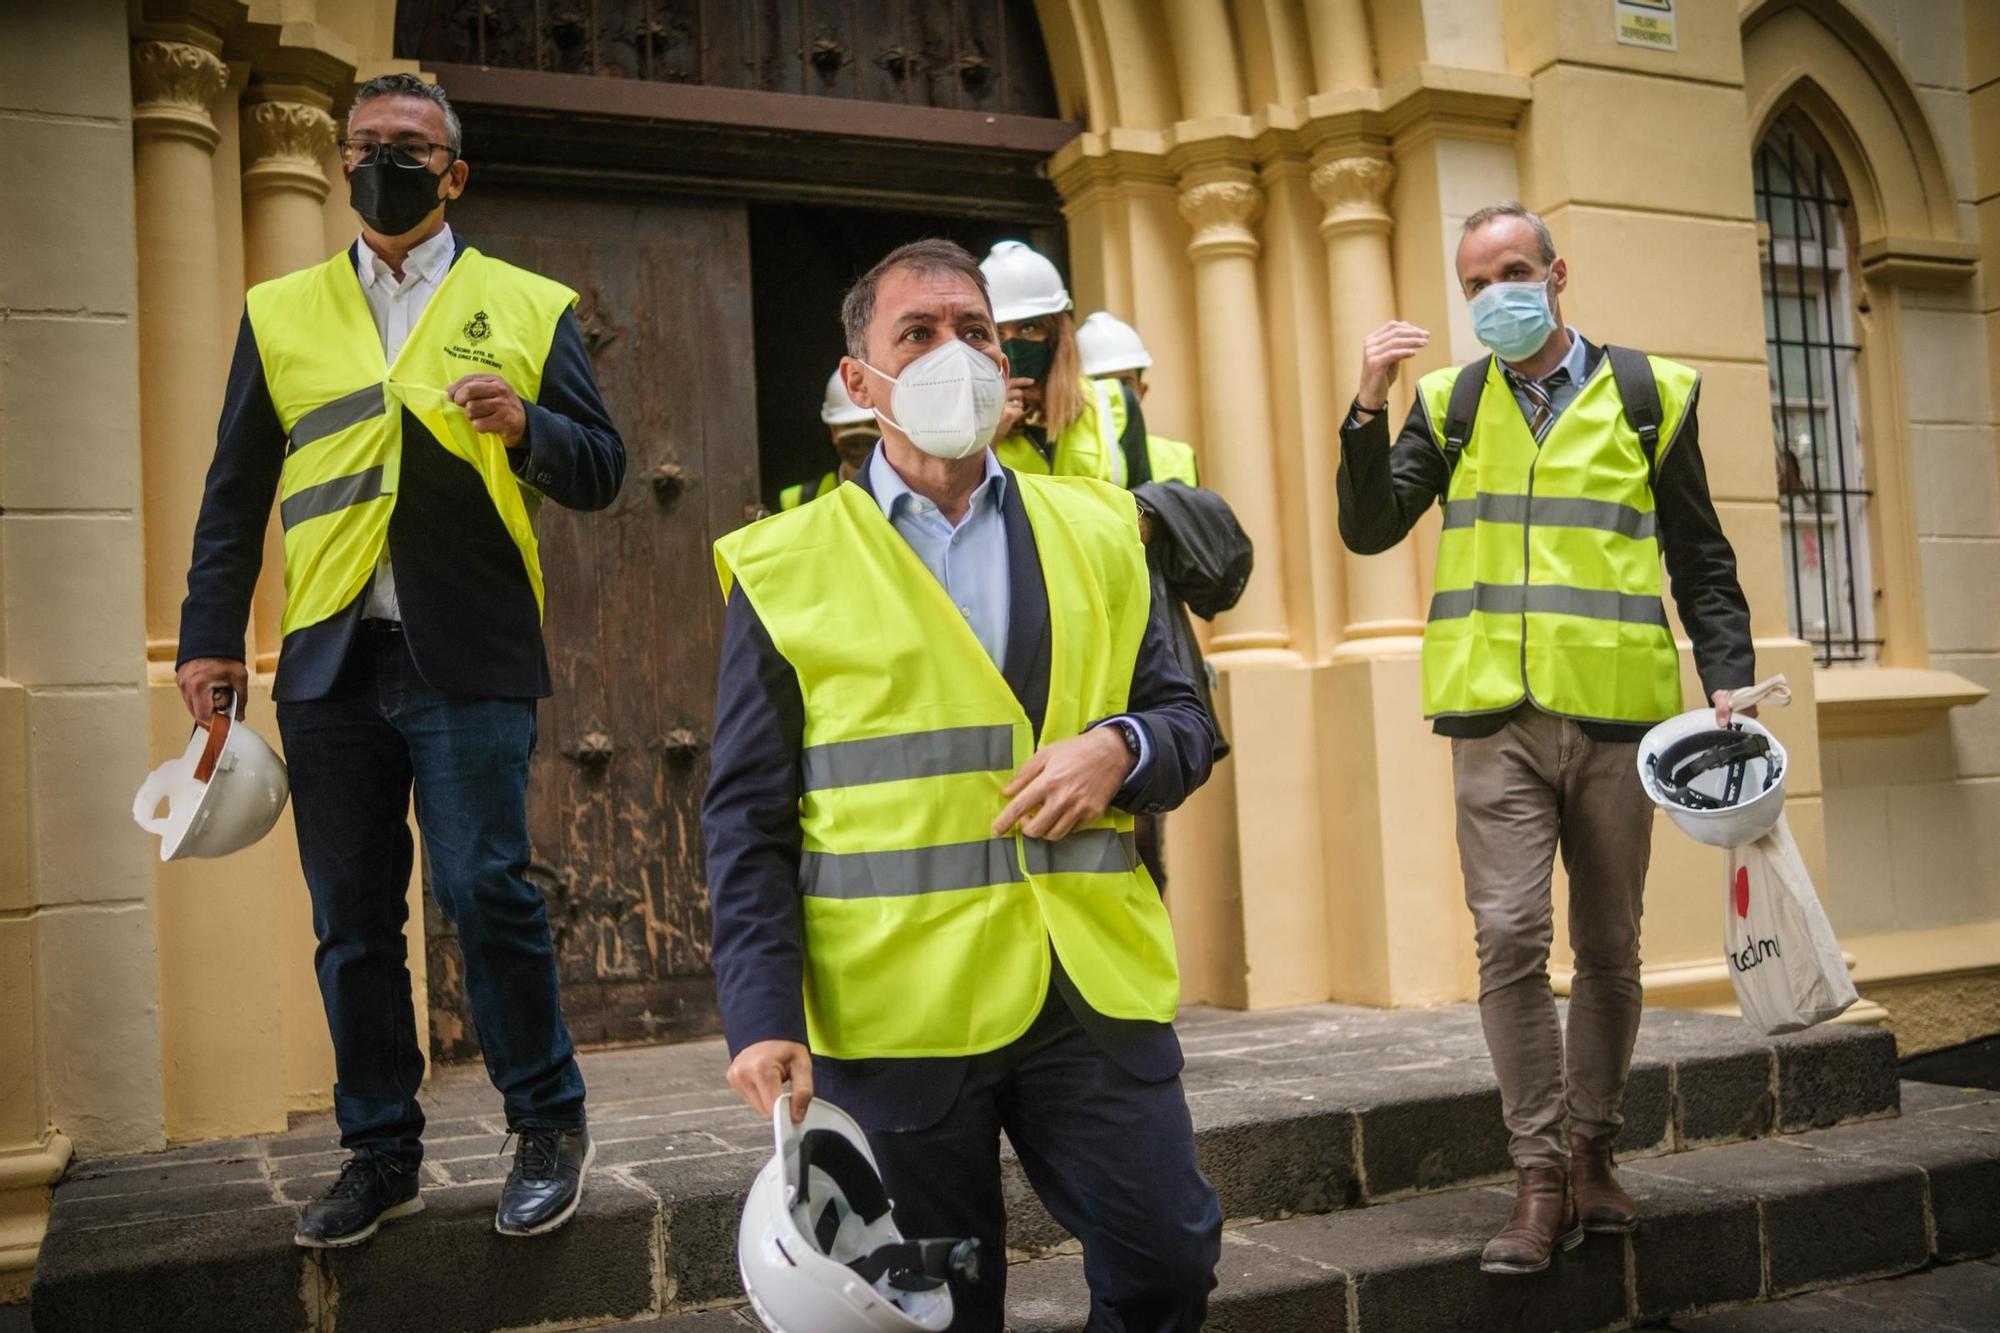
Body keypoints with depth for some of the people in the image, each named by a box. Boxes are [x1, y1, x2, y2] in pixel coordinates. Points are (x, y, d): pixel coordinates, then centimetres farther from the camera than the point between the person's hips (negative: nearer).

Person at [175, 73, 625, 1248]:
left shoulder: (527, 306, 9)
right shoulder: (281, 313, 15)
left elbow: (602, 471, 6)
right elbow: (236, 491, 15)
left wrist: (526, 425, -14)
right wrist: (212, 637, 7)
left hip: (469, 656, -3)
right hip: (329, 660, 3)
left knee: (486, 888, -8)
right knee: (351, 919, 7)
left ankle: (550, 1126, 12)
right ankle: (381, 1153, 20)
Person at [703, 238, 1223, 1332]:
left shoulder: (1095, 533, 11)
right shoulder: (783, 567, 2)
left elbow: (1186, 725, 13)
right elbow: (748, 819, 0)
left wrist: (1120, 747, -10)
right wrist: (763, 1016, -10)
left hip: (1095, 989, 3)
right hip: (896, 1015, -2)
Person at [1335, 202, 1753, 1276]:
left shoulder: (1647, 393, 9)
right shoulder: (1450, 401, 10)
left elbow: (1699, 556, 11)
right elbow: (1369, 530, 2)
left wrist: (1728, 674, 0)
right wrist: (1370, 409, -10)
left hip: (1616, 708, 1)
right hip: (1497, 716, 0)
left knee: (1608, 946, 8)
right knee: (1511, 936, -10)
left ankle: (1590, 1154, 25)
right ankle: (1541, 1180, 1)